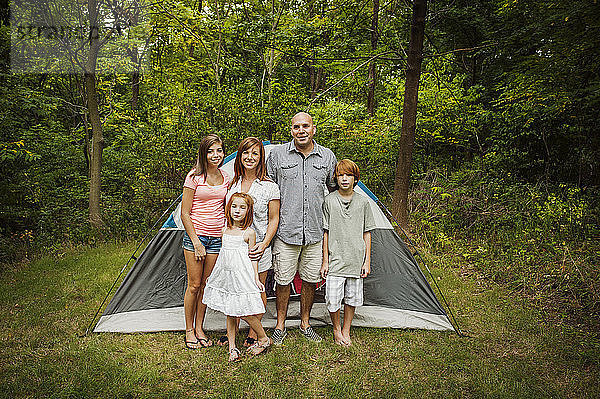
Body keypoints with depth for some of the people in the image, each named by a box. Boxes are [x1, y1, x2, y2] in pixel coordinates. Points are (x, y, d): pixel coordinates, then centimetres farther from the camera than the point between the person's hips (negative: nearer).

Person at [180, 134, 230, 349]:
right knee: (194, 285, 2)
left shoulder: (225, 178, 7)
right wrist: (196, 242, -12)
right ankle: (189, 331, 19)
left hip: (217, 238, 4)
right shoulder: (194, 176, -6)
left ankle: (199, 329, 24)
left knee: (207, 285, 9)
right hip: (195, 235, -4)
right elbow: (185, 213, -7)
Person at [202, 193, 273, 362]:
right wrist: (213, 275, 22)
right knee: (230, 313, 10)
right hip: (226, 275, 6)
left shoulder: (249, 232, -6)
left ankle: (263, 339, 15)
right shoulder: (226, 230, 9)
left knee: (244, 311, -6)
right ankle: (232, 348, 21)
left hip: (242, 275, -6)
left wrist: (256, 278, -7)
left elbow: (253, 257, -3)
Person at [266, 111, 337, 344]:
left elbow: (334, 189, 18)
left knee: (310, 279, 11)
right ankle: (280, 327, 24)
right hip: (285, 231, -2)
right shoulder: (278, 154, 0)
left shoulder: (327, 157, 6)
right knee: (283, 280, 5)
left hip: (315, 232, 2)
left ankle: (305, 324, 30)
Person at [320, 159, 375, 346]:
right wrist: (325, 261, -1)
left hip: (356, 260, 2)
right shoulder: (329, 201, -2)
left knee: (352, 298, 11)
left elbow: (367, 233, 7)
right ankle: (336, 330, 24)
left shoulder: (363, 202, 2)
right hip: (335, 260, -2)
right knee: (333, 300, -3)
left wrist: (367, 261, 4)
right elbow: (325, 232, 1)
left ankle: (346, 331, 31)